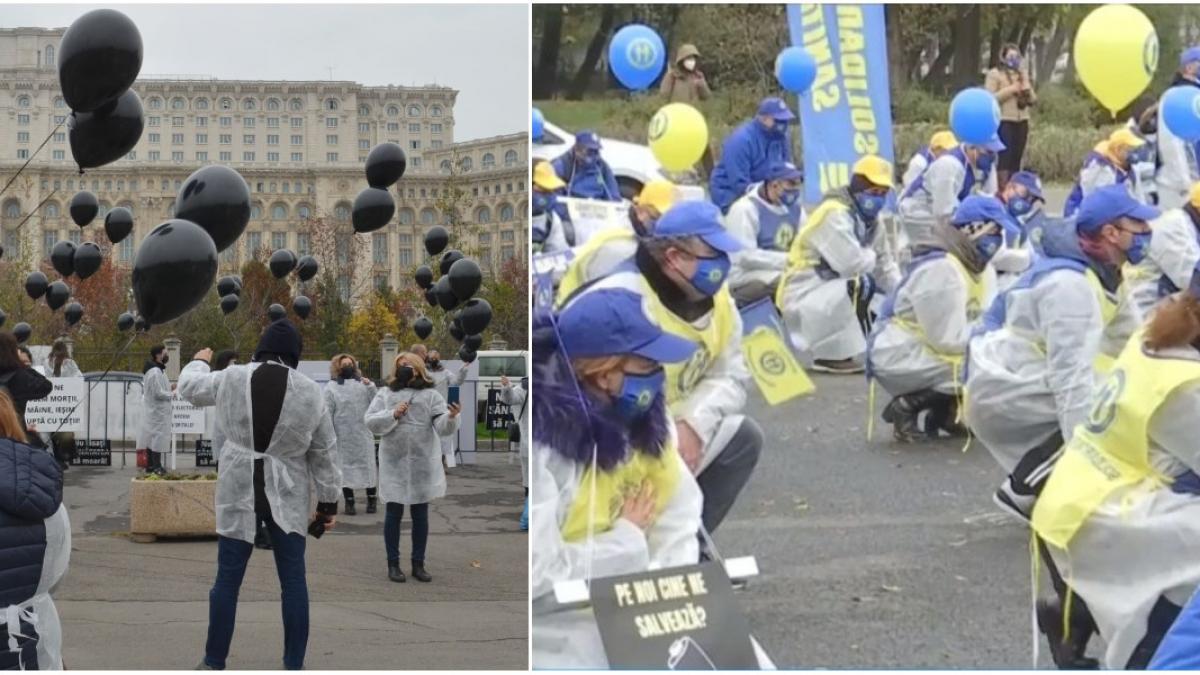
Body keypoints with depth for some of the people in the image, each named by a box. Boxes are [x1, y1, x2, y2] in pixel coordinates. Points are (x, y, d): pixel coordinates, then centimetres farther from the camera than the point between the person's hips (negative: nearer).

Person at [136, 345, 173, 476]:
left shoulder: (157, 370, 13)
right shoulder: (155, 372, -20)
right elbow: (158, 393, -23)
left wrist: (169, 388, 11)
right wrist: (172, 393, -9)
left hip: (152, 410, 11)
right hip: (157, 411, -11)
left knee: (151, 437, 14)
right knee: (158, 436, -7)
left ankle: (150, 465, 20)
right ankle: (157, 467, -5)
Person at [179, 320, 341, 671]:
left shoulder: (230, 378, -3)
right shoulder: (310, 392, -4)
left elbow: (189, 387, 17)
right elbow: (323, 453, 2)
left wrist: (199, 361, 39)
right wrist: (328, 502, 11)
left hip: (238, 491, 0)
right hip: (287, 496, 0)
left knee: (228, 578, 6)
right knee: (293, 579, 7)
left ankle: (215, 662, 13)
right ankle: (294, 665, 10)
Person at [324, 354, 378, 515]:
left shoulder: (363, 383, 9)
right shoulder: (332, 387, -2)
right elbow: (327, 413, -4)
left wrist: (371, 387, -11)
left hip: (363, 433, 3)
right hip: (343, 435, -3)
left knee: (367, 465, 6)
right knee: (345, 467, 1)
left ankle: (371, 499, 16)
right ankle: (349, 502, 7)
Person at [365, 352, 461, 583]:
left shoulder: (430, 395, 2)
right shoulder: (385, 394, 4)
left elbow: (442, 426, -10)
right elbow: (370, 421, -4)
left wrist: (451, 417, -32)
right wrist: (393, 415, -19)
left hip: (422, 464, 1)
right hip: (394, 464, -1)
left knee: (420, 515, 8)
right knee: (394, 514, 5)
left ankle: (418, 564, 17)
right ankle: (393, 564, 13)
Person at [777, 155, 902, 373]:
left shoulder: (869, 220, 9)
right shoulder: (835, 214, -19)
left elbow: (885, 266, 11)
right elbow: (853, 264, -28)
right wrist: (871, 257, -8)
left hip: (833, 296, 10)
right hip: (802, 299, -9)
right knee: (862, 284, -31)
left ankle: (825, 352, 11)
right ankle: (832, 356, -18)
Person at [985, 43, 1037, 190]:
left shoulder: (1022, 75, 19)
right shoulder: (994, 74, 0)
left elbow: (1033, 100, 17)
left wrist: (1027, 88, -3)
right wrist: (1011, 89, -14)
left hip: (1022, 122, 6)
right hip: (1003, 122, -6)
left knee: (1016, 159, 4)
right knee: (1004, 158, -14)